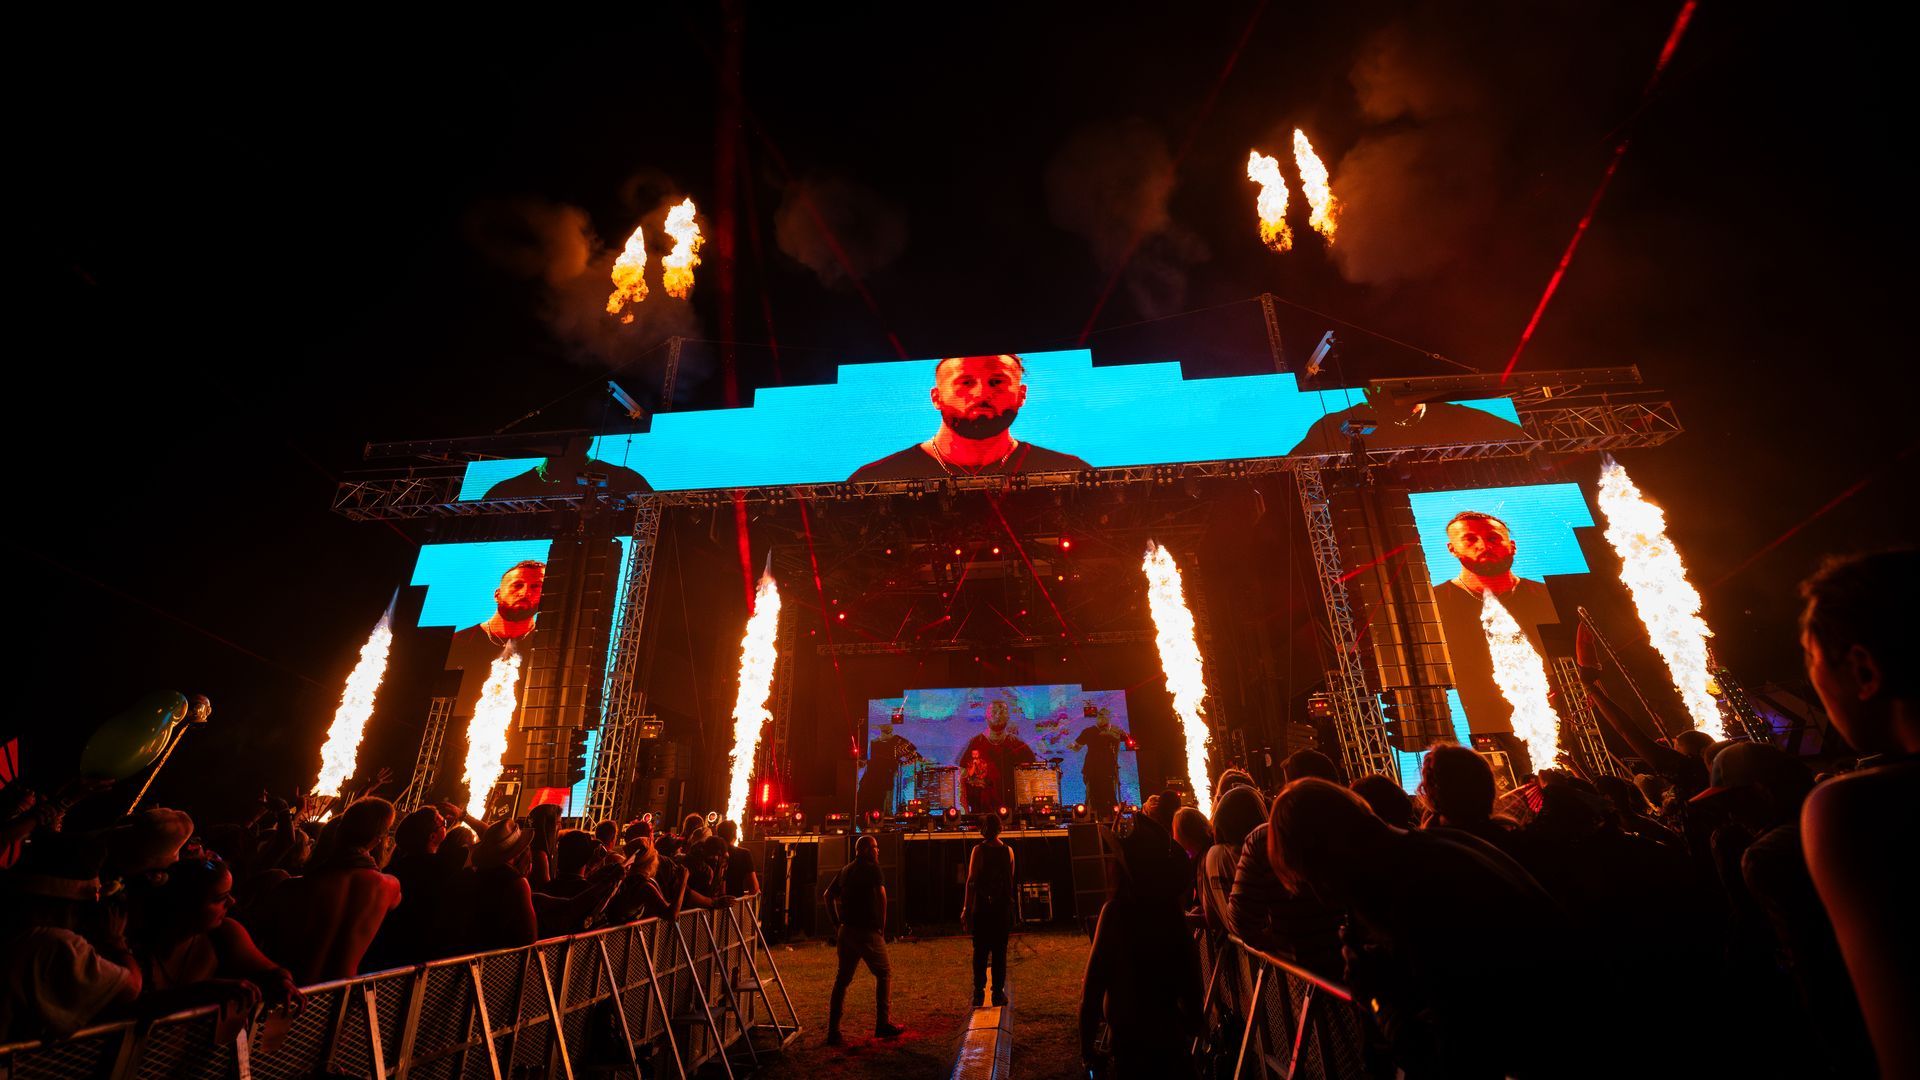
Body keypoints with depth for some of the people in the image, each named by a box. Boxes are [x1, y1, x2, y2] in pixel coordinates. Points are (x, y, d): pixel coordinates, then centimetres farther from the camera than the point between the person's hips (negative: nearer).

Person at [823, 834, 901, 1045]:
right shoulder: (872, 868, -8)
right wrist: (882, 925, -11)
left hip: (846, 931, 7)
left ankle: (833, 1031, 11)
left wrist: (838, 921, 17)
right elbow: (881, 895, -21)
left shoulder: (846, 870, 15)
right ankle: (881, 1025, 8)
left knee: (842, 979, 11)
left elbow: (829, 895, 19)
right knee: (884, 974, 8)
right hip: (867, 931, -7)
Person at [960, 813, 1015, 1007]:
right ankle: (998, 992, 10)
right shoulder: (1008, 850, 1)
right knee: (999, 951, 9)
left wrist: (966, 908, -6)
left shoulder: (978, 850, -9)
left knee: (980, 951, 8)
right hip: (1003, 906, 2)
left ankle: (979, 991, 8)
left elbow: (971, 880, -10)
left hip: (981, 906, -2)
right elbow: (1010, 880, 8)